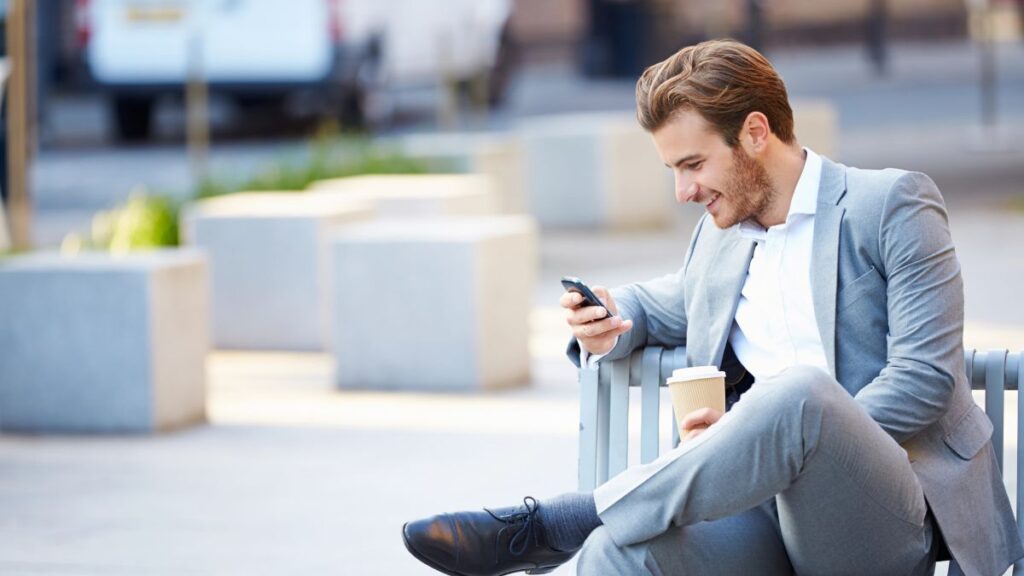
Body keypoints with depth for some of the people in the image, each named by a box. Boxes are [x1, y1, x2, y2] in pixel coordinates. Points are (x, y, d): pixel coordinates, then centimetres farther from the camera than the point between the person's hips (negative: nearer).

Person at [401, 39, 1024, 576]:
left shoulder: (893, 204, 2)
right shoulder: (722, 235, 23)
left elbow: (926, 378, -8)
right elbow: (654, 306, 42)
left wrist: (764, 434, -15)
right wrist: (609, 329, 14)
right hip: (772, 511, 5)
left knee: (800, 390, -38)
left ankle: (549, 525, -31)